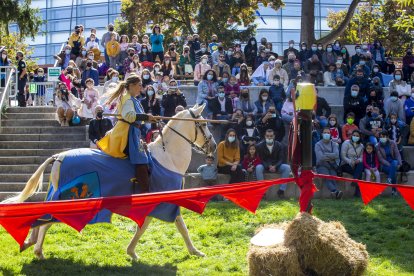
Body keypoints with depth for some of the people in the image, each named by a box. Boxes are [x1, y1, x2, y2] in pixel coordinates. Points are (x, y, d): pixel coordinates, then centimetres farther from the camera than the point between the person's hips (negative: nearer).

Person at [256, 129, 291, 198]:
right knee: (258, 167, -36)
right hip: (265, 166, -1)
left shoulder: (279, 145, -1)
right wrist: (269, 166, -26)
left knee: (287, 167, -27)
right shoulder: (260, 146, -5)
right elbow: (261, 160, -7)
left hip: (276, 166, 1)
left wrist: (275, 166, -25)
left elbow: (281, 159, -4)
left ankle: (281, 190, -22)